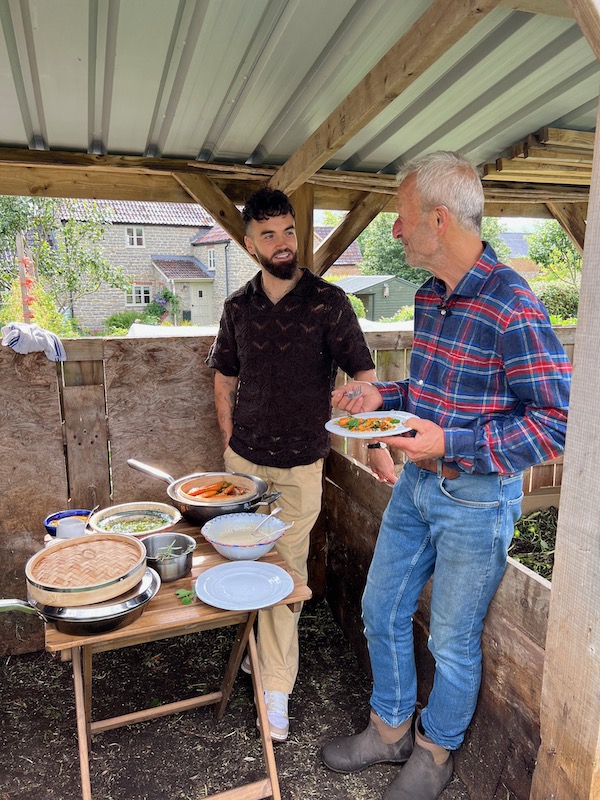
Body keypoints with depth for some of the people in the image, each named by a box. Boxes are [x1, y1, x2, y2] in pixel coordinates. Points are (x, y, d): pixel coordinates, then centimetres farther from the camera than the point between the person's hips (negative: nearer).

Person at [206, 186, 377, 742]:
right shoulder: (239, 306, 3)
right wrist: (231, 443, 9)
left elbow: (363, 374, -6)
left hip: (299, 465, -3)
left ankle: (275, 688, 17)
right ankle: (261, 650, 39)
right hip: (243, 460, 4)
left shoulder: (327, 301, -8)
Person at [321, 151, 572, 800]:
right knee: (380, 611, 18)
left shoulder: (510, 305, -21)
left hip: (476, 499, -8)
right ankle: (390, 729, 42)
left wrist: (450, 444, -27)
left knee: (453, 642, 13)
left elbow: (557, 421, -22)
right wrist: (380, 396, 2)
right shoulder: (430, 296, 5)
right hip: (417, 484, 8)